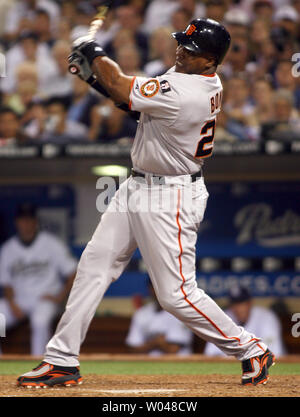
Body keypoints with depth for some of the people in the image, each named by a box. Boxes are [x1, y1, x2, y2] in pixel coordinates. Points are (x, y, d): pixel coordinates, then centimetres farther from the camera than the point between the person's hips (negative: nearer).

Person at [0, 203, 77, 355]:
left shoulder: (51, 244, -4)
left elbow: (72, 274, -2)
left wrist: (60, 297, -12)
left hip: (46, 299, -4)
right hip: (18, 300, 4)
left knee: (40, 321, -36)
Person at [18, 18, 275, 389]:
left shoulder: (184, 94, -28)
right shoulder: (204, 81, 2)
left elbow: (119, 87, -19)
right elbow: (133, 98, 12)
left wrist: (93, 53, -1)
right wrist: (96, 71, -1)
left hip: (171, 198, -10)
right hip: (137, 187, 10)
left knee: (177, 294, -6)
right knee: (94, 264, 6)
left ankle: (251, 350, 12)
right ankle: (61, 361, 9)